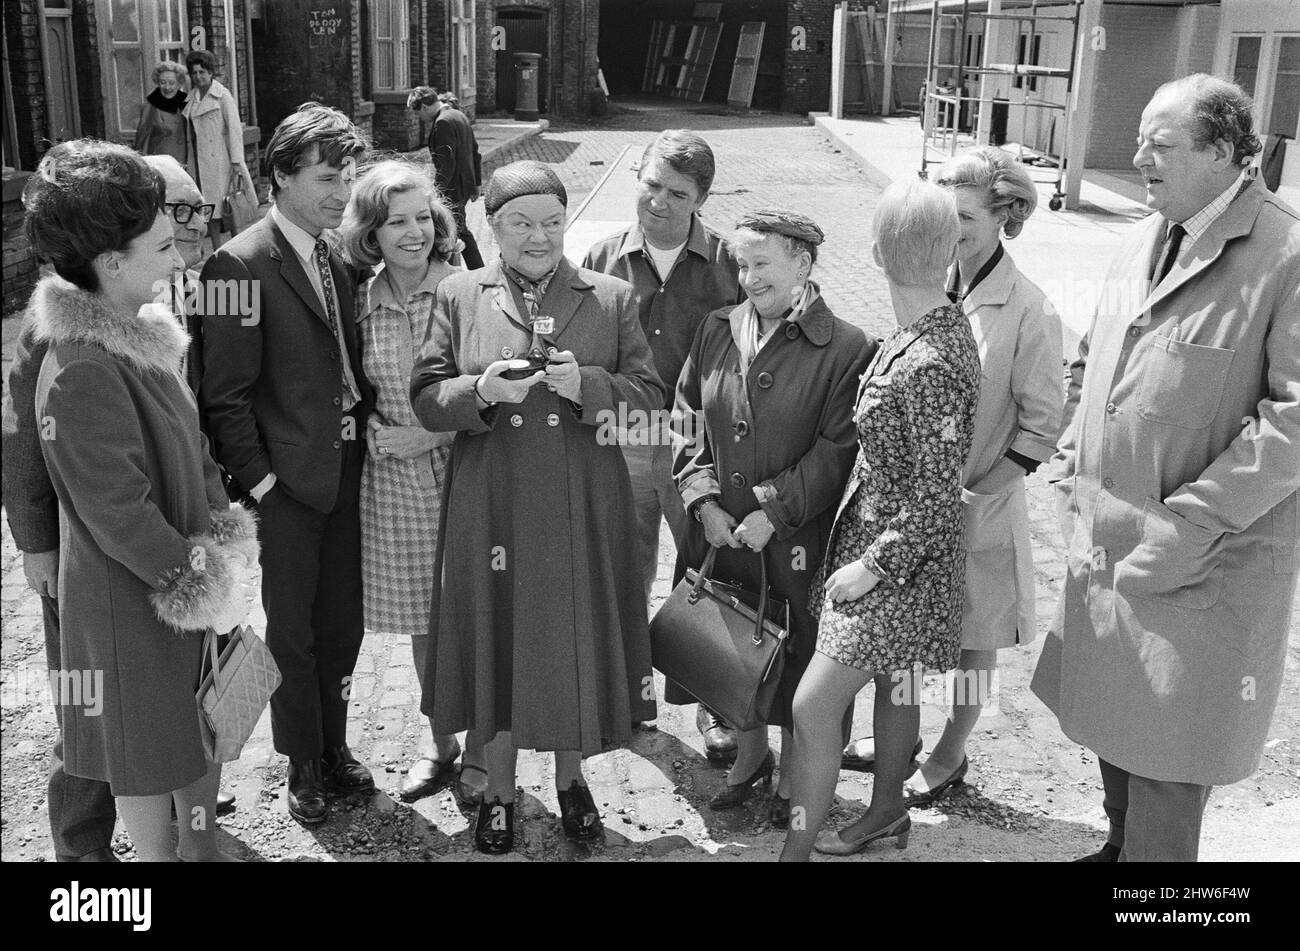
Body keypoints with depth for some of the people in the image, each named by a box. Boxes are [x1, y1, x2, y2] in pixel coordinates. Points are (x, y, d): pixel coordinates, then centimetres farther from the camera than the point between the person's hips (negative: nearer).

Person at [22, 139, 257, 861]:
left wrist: (222, 543, 1)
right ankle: (160, 854, 30)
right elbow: (117, 511, -25)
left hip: (187, 571, 9)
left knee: (202, 726, 22)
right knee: (147, 752, 11)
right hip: (130, 599, -9)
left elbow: (196, 450, 9)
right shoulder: (82, 369, -27)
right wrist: (195, 583, -17)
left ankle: (202, 842, 40)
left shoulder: (143, 334, 3)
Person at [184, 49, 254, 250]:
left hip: (220, 160, -6)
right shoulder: (192, 97, 13)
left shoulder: (223, 95, -4)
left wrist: (237, 164, -16)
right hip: (200, 162, 6)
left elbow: (234, 129, -9)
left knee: (229, 209, -5)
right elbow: (190, 131, 14)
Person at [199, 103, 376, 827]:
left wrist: (373, 419, 3)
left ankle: (336, 746, 34)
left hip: (347, 467, 6)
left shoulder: (339, 261, 8)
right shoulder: (241, 264, -14)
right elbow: (226, 393, -14)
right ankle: (304, 766, 26)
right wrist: (259, 479, -15)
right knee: (292, 630, 8)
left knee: (343, 622, 16)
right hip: (288, 478, -6)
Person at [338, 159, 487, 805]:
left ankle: (479, 753, 23)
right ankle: (440, 746, 32)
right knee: (422, 622, 14)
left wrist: (432, 435, -13)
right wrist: (374, 431, -2)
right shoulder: (362, 301, 3)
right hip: (395, 483, 3)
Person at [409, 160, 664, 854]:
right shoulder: (457, 297, 4)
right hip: (492, 508, 0)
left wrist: (586, 385, -17)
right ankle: (499, 790, 30)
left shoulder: (611, 300, 4)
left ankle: (570, 777, 34)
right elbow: (425, 398, 1)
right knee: (497, 645, 10)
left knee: (575, 644, 9)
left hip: (583, 511, 0)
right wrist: (482, 390, -18)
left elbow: (650, 400, 1)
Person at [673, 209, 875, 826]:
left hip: (795, 542, -4)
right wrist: (703, 500, -6)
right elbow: (686, 419, 5)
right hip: (720, 533, 4)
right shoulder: (718, 330, 3)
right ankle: (749, 755, 43)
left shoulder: (846, 349, -12)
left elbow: (837, 450, -14)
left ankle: (792, 778, 34)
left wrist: (773, 513, -17)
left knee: (795, 657, 11)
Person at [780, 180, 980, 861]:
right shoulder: (941, 325, -1)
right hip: (879, 535, 9)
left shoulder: (929, 365, -29)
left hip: (898, 560, -9)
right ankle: (887, 810, 45)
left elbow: (937, 499, -25)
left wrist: (872, 566, -16)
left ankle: (796, 849, 11)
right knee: (895, 684, 25)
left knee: (812, 708, -3)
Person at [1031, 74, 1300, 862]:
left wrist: (1190, 521, -23)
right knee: (1111, 710, 22)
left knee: (1166, 750, 5)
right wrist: (1074, 460, 8)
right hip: (1106, 540, 7)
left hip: (1200, 560, -7)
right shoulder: (1146, 239, 8)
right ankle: (1121, 843, 43)